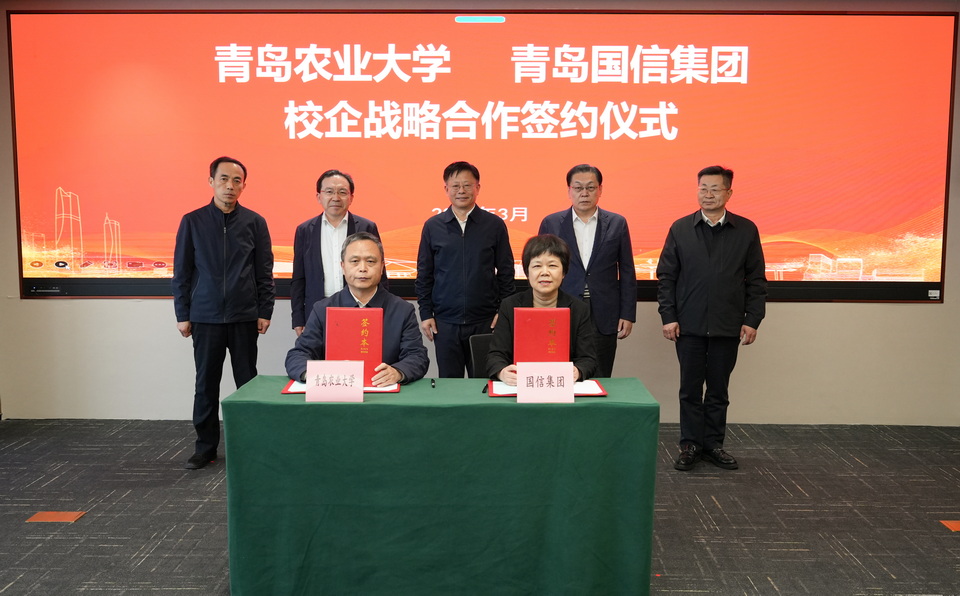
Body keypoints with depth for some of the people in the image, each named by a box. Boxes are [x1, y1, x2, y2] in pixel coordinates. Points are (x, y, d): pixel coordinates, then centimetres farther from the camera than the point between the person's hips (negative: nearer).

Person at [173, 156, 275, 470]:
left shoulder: (255, 222, 2)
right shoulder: (192, 221, 3)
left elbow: (264, 272, 4)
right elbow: (182, 272, 5)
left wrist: (265, 311, -1)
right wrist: (182, 315, 2)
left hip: (244, 316, 0)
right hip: (205, 317, 1)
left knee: (247, 381, 5)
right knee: (206, 383, 7)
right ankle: (206, 446, 18)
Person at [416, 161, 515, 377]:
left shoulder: (494, 225, 2)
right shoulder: (432, 226, 4)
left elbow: (506, 272, 5)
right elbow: (424, 275, 7)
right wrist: (425, 314, 2)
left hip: (485, 321, -1)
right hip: (445, 322, 1)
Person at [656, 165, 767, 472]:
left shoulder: (746, 230, 4)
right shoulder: (680, 228, 4)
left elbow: (756, 280, 4)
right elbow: (666, 276, 2)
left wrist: (752, 320, -2)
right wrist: (668, 316, -5)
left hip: (728, 327, 0)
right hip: (689, 325, 0)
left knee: (718, 390, 10)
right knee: (690, 389, 6)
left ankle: (713, 444, 22)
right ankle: (690, 445, 17)